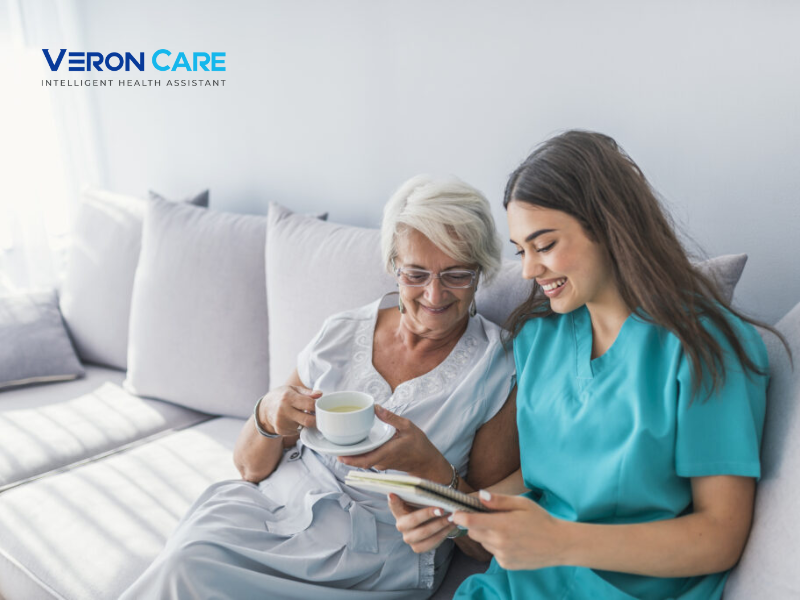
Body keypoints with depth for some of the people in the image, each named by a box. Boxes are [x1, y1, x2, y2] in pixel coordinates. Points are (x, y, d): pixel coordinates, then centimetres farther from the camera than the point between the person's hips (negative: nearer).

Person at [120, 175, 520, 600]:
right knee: (184, 561, -26)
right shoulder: (341, 334, 4)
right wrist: (268, 417, -14)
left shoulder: (498, 373, -5)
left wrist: (430, 465, -21)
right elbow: (250, 468, 8)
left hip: (372, 554, -3)